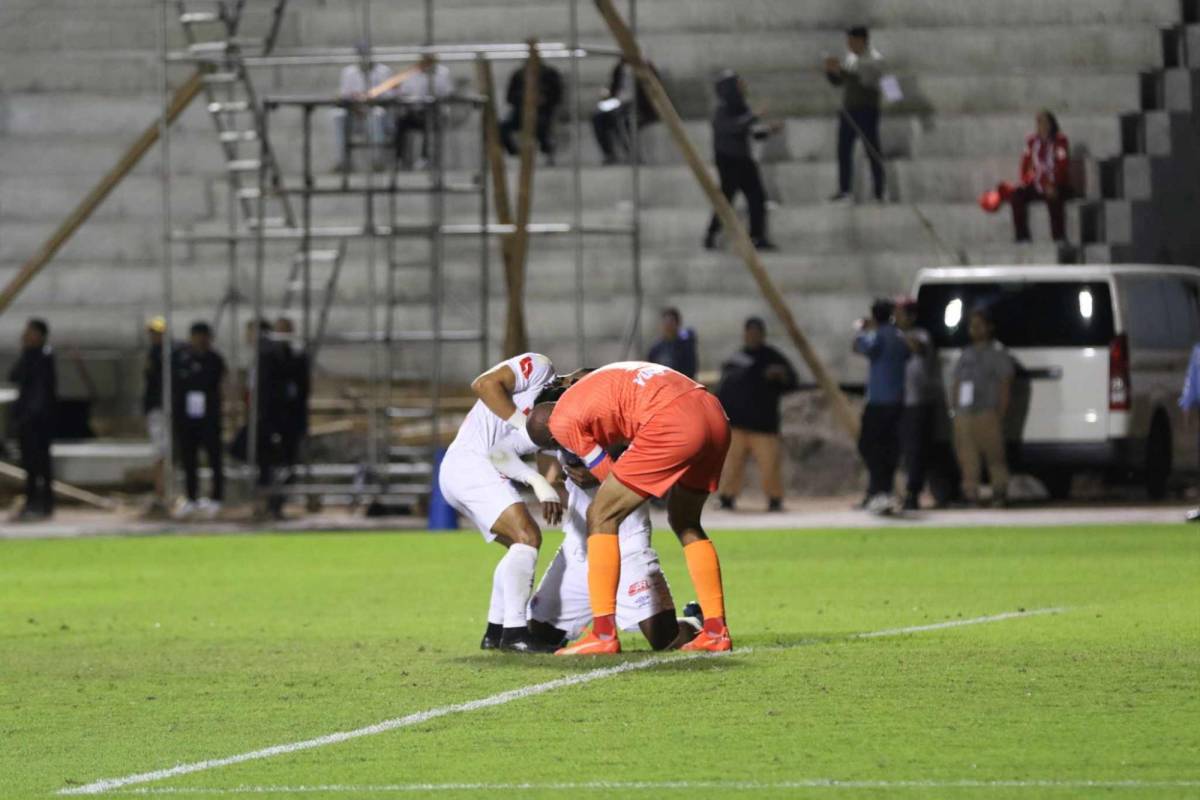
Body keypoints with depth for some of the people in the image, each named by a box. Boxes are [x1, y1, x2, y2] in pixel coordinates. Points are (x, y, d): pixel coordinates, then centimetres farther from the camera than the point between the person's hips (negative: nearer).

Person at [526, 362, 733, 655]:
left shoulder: (562, 422, 7)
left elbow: (608, 475, 13)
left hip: (673, 423, -8)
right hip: (714, 414, 8)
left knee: (601, 517, 5)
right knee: (685, 523, 26)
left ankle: (603, 634, 0)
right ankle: (716, 631, 23)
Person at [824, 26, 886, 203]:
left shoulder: (874, 59, -8)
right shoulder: (849, 57, 14)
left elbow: (865, 78, -24)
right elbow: (837, 81, 17)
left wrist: (841, 70, -28)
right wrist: (831, 70, -4)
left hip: (867, 110, -7)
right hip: (848, 110, 7)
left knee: (872, 151, -4)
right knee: (843, 149, 5)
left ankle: (879, 192, 0)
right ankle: (844, 190, 11)